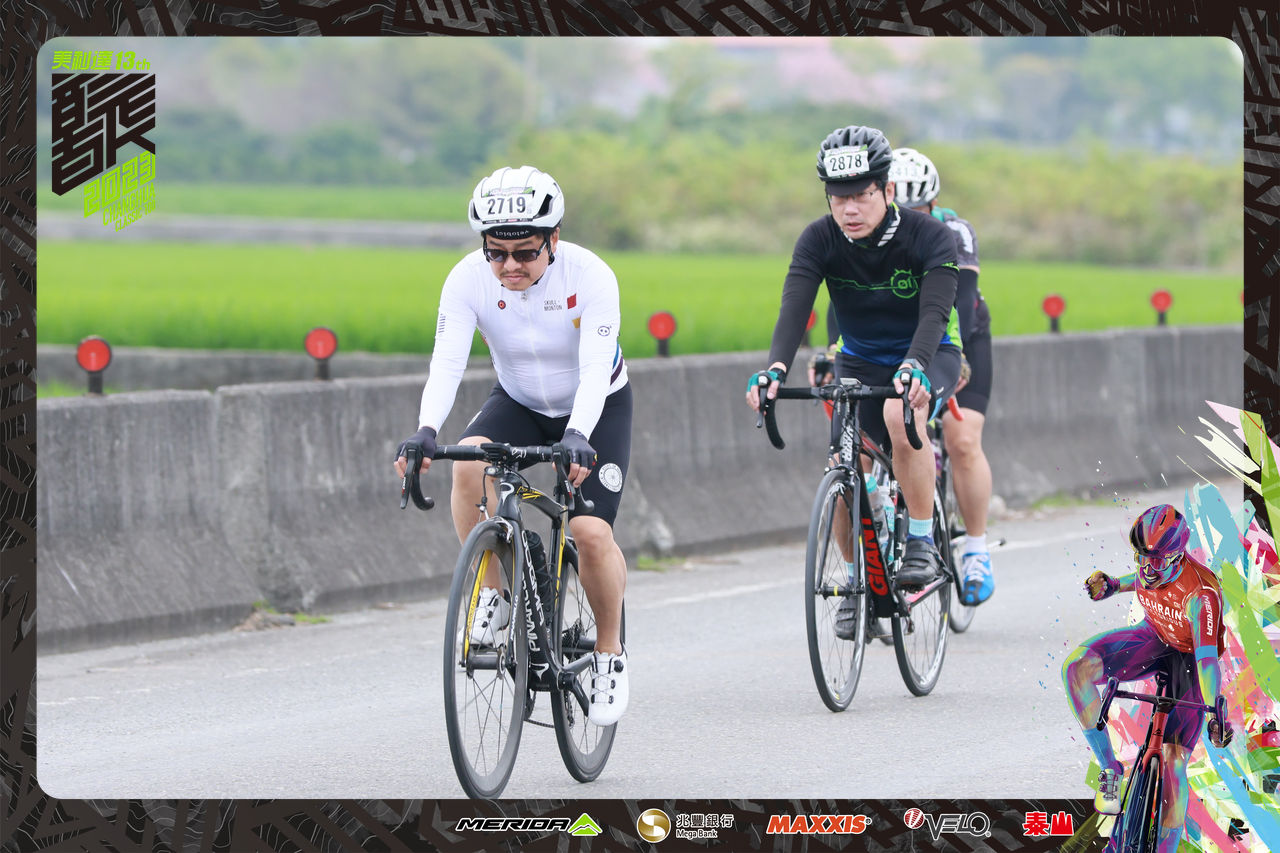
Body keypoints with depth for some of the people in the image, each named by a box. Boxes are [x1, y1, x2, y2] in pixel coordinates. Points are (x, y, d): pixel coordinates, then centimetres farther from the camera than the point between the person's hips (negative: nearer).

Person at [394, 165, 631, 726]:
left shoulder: (590, 277, -28)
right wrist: (425, 432, -49)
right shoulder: (468, 280, -22)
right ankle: (495, 592, -11)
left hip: (596, 409, -2)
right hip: (517, 403, 2)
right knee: (469, 463, -31)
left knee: (591, 532, -20)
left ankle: (610, 655, 5)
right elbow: (446, 363, -31)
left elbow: (594, 373, -36)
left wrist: (578, 438, -54)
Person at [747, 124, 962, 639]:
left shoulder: (929, 237, -23)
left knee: (900, 413, -37)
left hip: (927, 358, -3)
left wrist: (914, 366, -56)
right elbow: (794, 307, -30)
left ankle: (921, 543, -22)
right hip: (861, 360, 3)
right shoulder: (819, 240, -17)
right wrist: (776, 368, -49)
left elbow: (934, 311, -36)